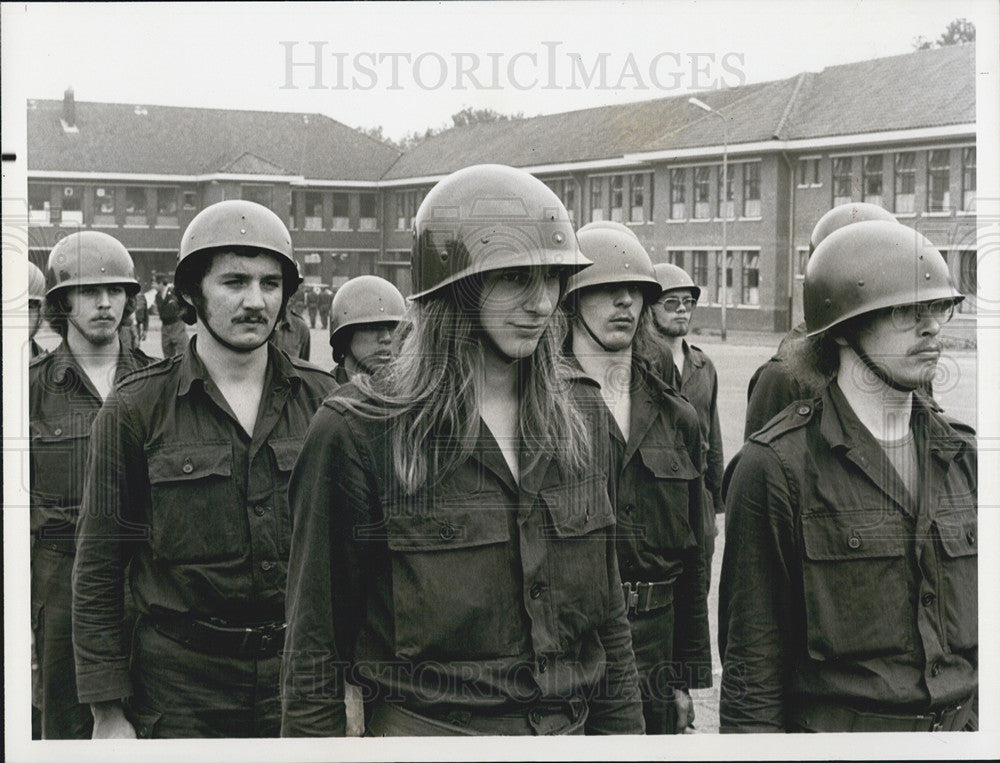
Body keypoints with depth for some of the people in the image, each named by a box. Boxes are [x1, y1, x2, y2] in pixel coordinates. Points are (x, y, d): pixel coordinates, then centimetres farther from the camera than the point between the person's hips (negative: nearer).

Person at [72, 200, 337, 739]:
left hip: (300, 673, 2)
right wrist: (108, 711, -4)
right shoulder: (136, 409, -2)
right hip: (181, 680, -2)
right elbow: (98, 568, -1)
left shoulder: (321, 400, 5)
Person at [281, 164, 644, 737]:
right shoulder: (356, 431, -11)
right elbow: (316, 645, -6)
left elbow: (607, 608, 11)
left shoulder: (581, 413, 4)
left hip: (567, 726, 4)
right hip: (423, 729, -4)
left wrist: (622, 727, 10)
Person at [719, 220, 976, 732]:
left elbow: (983, 634, 13)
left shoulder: (961, 456, 7)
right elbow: (752, 660, -9)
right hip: (833, 724, -5)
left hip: (962, 724, 5)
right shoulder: (778, 465, -10)